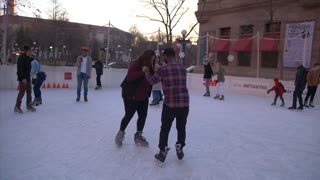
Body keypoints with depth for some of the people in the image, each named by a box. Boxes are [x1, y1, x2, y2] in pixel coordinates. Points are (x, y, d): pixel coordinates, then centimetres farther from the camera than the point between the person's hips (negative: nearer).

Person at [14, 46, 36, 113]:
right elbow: (20, 69, -19)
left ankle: (29, 106, 22)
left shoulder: (28, 58, 15)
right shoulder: (21, 58, -12)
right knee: (22, 92, -9)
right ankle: (17, 107, -1)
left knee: (29, 92, 12)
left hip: (27, 78, 9)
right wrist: (23, 78, -24)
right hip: (22, 78, -9)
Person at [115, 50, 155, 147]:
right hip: (131, 96, -7)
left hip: (143, 96, 7)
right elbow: (130, 76, -32)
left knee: (143, 115, 7)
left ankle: (138, 135, 25)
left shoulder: (149, 67, 6)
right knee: (129, 115, 2)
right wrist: (143, 72, -37)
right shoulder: (135, 64, -18)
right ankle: (121, 132, 26)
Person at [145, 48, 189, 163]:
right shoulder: (183, 68, 7)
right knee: (181, 128, 20)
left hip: (170, 104, -4)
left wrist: (147, 71, 23)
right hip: (184, 103, 4)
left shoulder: (164, 69, -7)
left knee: (165, 129, 11)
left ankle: (162, 153, 17)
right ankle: (180, 150, 29)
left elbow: (152, 81, 4)